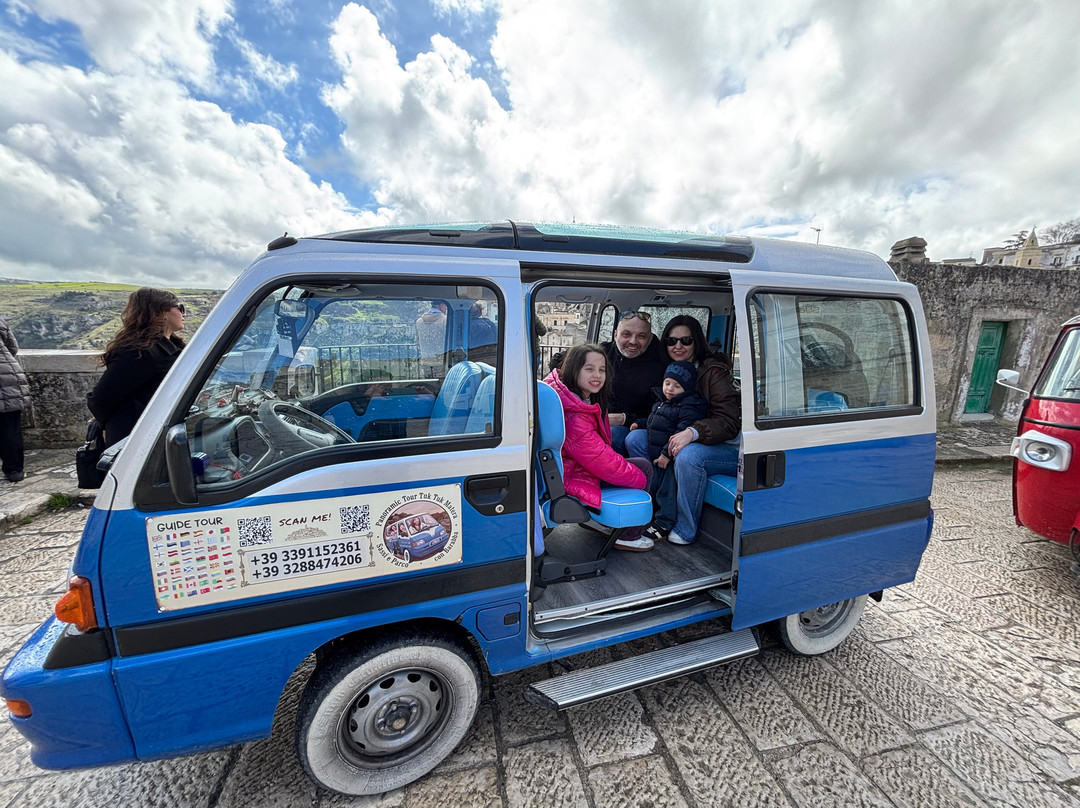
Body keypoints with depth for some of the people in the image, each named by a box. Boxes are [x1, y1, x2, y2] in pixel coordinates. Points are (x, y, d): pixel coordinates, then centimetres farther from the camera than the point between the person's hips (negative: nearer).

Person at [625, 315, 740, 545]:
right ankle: (665, 515, -5)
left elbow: (729, 423, -22)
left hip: (728, 448, -7)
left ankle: (684, 530, -13)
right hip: (679, 441, 7)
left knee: (688, 455, -38)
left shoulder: (714, 372, -14)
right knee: (634, 438, -10)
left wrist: (693, 432, -38)